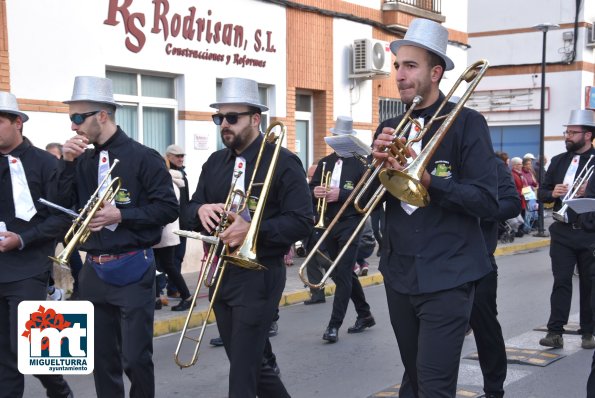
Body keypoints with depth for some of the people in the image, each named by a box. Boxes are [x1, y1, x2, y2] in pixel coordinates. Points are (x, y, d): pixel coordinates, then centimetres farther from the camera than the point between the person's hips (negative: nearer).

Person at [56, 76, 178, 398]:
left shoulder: (142, 157, -8)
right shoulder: (82, 160, 8)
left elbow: (168, 209, -10)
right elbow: (61, 205, 3)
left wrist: (122, 215, -18)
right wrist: (67, 163, -7)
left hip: (132, 271, -5)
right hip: (94, 271, 6)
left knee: (135, 358, -1)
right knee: (102, 359, 13)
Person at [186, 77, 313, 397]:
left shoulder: (283, 163, -11)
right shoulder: (214, 163, 10)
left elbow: (302, 221, -16)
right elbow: (192, 207, 12)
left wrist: (252, 230, -28)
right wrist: (201, 210, -12)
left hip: (259, 276, -7)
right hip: (219, 273, 7)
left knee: (243, 369, -4)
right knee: (254, 360, 19)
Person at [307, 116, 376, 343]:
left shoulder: (360, 163, -6)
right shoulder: (324, 163, 12)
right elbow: (309, 190, 6)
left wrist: (340, 194, -26)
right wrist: (315, 192, -16)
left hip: (350, 224, -6)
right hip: (328, 225, 6)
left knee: (342, 274, -7)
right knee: (344, 273, 14)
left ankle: (334, 325, -4)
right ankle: (364, 315, 30)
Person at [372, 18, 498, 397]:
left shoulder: (467, 123, -7)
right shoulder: (389, 129, 9)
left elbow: (487, 200, -14)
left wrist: (428, 181, -24)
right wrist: (379, 164, -13)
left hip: (447, 277, -5)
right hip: (399, 275, 6)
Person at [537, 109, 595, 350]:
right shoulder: (558, 161, 11)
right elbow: (541, 192, 11)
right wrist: (553, 193, -10)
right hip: (562, 231, 2)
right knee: (561, 281, -1)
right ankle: (555, 332, -2)